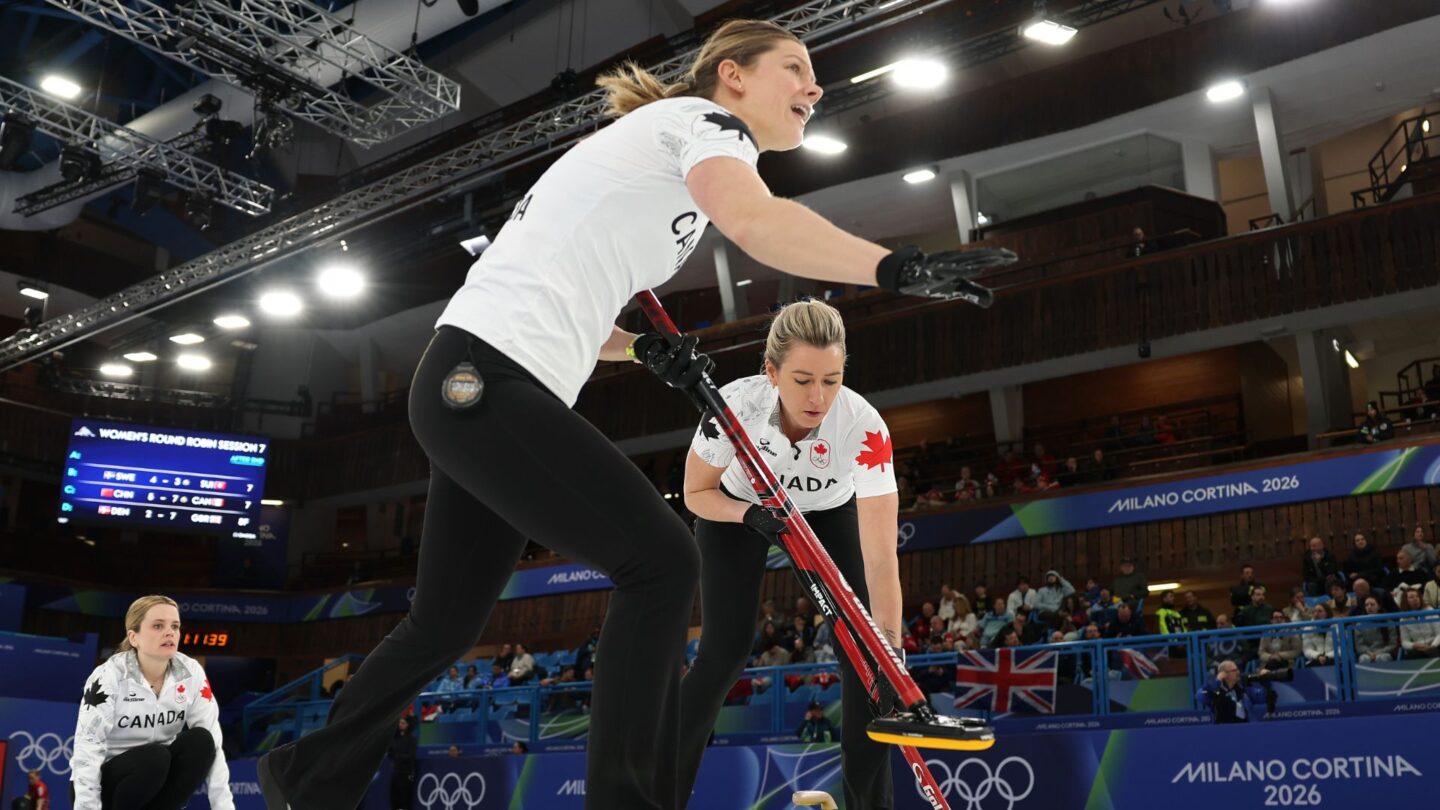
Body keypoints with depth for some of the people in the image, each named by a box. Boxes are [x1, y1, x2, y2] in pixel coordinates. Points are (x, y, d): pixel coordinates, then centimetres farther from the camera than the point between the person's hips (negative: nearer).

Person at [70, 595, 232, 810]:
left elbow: (213, 742, -12)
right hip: (103, 786, -4)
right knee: (155, 757, -32)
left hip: (157, 781, 4)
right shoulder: (109, 676, -19)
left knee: (201, 741, -22)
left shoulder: (191, 673, -9)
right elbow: (87, 750, -23)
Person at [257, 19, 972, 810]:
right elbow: (753, 221, -28)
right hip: (484, 381, -10)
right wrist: (892, 266, -30)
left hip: (469, 388, 10)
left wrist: (645, 350, 12)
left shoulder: (666, 152, 25)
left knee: (446, 622, 17)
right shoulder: (703, 119, -2)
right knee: (659, 561, -14)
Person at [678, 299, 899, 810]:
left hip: (830, 513, 1)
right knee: (723, 654, -11)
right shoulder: (736, 404, -35)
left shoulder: (865, 427, -38)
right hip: (737, 509, 0)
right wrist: (751, 514, -36)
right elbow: (696, 493, -16)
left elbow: (880, 559, -39)